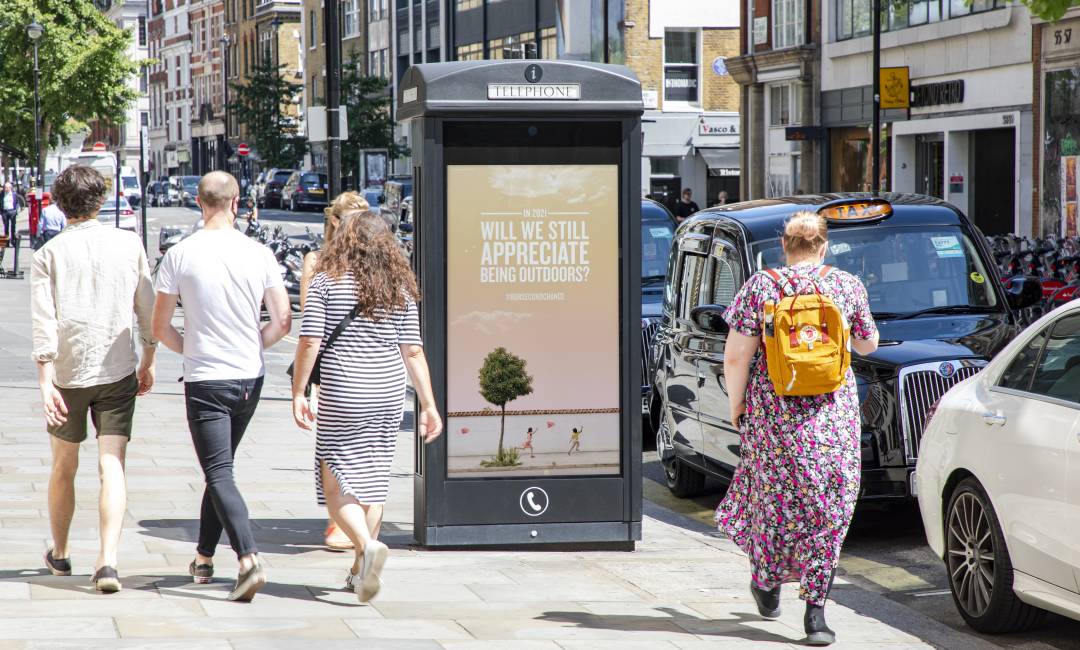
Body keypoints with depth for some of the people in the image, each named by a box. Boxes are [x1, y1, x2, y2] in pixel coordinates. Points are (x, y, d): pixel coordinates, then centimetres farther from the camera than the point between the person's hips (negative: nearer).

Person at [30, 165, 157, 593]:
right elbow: (148, 310, 5)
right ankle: (108, 562, -19)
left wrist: (46, 383, -12)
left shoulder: (49, 255, -4)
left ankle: (59, 554, 33)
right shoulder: (128, 244, 0)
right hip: (118, 372, 0)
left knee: (63, 467, 17)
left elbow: (44, 325, -10)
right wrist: (148, 362, 17)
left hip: (68, 373, 0)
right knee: (112, 467, -4)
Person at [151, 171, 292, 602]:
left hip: (205, 380, -4)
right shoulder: (259, 254, -2)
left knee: (219, 474, -6)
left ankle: (249, 559, -24)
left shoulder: (179, 256, -7)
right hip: (250, 379, 4)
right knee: (220, 468, 19)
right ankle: (204, 558, 27)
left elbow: (160, 328, -2)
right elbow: (283, 321, -1)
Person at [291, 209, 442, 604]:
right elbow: (412, 350, 4)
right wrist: (428, 404, 7)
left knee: (336, 481, 1)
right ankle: (360, 570, 18)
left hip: (341, 398, -4)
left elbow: (310, 342, -9)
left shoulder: (326, 282, -4)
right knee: (372, 479, 13)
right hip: (389, 396, 4)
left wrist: (298, 393, -3)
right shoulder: (400, 288, 5)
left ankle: (366, 545, -24)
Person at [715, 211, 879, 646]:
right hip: (833, 413, 0)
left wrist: (736, 403, 7)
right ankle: (815, 610, -2)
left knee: (773, 496, 18)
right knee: (828, 508, 4)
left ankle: (767, 583, 34)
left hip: (772, 411, 0)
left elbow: (736, 356, -7)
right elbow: (868, 345, 15)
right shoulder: (847, 286, 1)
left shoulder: (760, 286, -4)